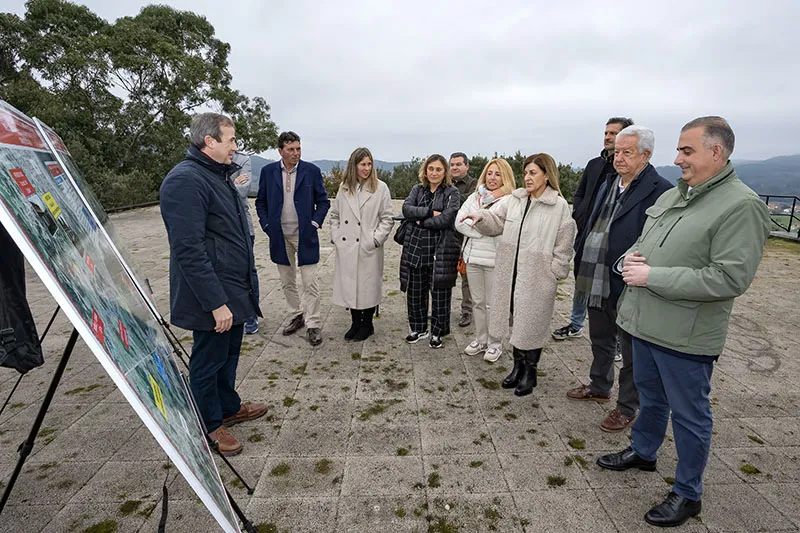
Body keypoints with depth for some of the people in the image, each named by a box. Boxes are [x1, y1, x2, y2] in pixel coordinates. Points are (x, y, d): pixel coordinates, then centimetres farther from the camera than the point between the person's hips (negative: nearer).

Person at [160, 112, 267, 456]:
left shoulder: (217, 176, 13)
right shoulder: (185, 180, -20)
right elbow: (189, 250, -25)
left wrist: (244, 283, 22)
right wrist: (215, 303, -25)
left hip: (234, 291, 10)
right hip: (212, 298, -10)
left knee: (229, 354, 22)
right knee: (208, 361, 8)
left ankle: (230, 407, 41)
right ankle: (210, 425, 27)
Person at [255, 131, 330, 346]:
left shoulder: (312, 171, -2)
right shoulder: (268, 171, 3)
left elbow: (323, 201, 3)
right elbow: (260, 202, 9)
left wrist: (315, 223, -8)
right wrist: (267, 225, -1)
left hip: (305, 235, -2)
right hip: (280, 236, 3)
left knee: (310, 283, -2)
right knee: (288, 282, 14)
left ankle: (313, 325, 8)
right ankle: (296, 316, 31)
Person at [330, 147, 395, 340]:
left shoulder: (381, 188, -3)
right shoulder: (344, 187, 8)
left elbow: (387, 219, -3)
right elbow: (335, 215, 15)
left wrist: (376, 240, -10)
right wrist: (335, 237, 5)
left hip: (369, 249, -3)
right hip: (346, 247, 4)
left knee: (368, 286, 6)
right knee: (349, 285, 10)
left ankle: (367, 324, 24)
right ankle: (355, 323, 27)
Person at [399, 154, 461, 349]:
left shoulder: (452, 192, -1)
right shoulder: (417, 189, 11)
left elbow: (446, 219, -15)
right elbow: (406, 209, -6)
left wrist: (421, 221, -8)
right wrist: (430, 212, -16)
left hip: (441, 250, -4)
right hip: (415, 248, 4)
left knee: (440, 293, 5)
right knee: (415, 292, 11)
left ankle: (437, 332, 22)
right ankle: (418, 328, 30)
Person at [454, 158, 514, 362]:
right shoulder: (475, 197, 11)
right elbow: (459, 222, 0)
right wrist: (483, 230, -11)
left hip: (494, 259, -5)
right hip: (473, 256, 5)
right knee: (477, 301, 14)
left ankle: (494, 344, 20)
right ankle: (480, 340, 29)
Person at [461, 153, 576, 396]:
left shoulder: (559, 206, -9)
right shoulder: (516, 199, 7)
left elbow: (564, 245, -8)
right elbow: (498, 222, 12)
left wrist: (556, 273, -9)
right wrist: (481, 217, -6)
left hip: (538, 277, -5)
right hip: (512, 272, 5)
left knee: (532, 322, 7)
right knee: (517, 320, 16)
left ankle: (530, 372, 25)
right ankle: (518, 366, 33)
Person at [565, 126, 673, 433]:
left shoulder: (661, 191, -15)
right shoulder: (607, 185, 10)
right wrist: (581, 265, 10)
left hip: (627, 287, -7)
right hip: (597, 282, 8)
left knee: (631, 351, 11)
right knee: (600, 341, 24)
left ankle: (627, 408, 29)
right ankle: (599, 388, 45)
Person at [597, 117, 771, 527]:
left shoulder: (742, 206, -15)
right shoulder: (671, 196, 9)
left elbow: (730, 278, -23)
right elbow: (641, 242, 19)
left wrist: (652, 276, -22)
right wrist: (630, 258, -4)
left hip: (685, 336, -7)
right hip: (646, 323, 7)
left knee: (689, 414, 11)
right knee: (650, 396, 25)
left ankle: (688, 494, 30)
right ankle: (642, 452, 47)